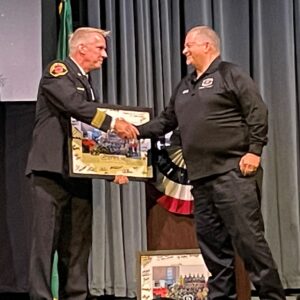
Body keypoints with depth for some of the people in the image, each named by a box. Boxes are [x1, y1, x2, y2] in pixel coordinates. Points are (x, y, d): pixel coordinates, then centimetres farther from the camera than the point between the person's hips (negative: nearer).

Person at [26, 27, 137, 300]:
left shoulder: (86, 84, 22)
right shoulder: (57, 70, -2)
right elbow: (74, 104, -20)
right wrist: (113, 122, -19)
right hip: (52, 169, -8)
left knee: (78, 242, 5)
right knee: (46, 238, -7)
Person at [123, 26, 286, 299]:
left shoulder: (231, 75, -1)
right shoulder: (184, 87, 22)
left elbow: (257, 112, -8)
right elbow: (166, 121, 23)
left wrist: (254, 150, -16)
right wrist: (136, 131, 11)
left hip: (233, 171, -8)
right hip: (201, 176, 8)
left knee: (247, 237, -10)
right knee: (212, 242, 7)